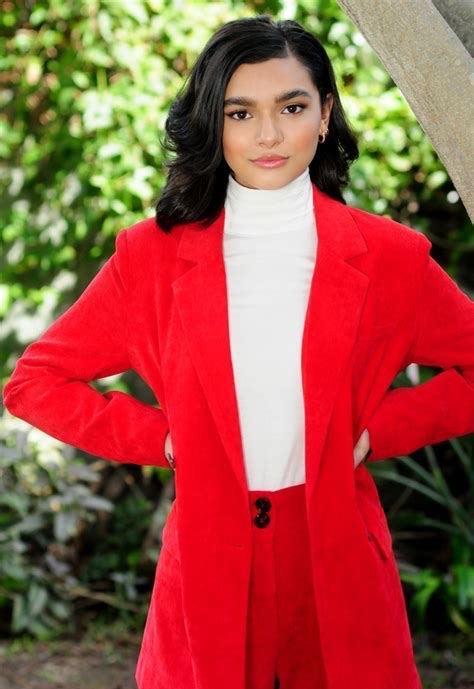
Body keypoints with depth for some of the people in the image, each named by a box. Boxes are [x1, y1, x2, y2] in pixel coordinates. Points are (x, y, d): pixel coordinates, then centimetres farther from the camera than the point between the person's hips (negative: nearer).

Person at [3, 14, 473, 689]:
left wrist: (382, 430, -4)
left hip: (342, 571, 0)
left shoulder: (388, 256, -3)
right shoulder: (154, 256, -2)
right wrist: (159, 437, -5)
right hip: (209, 569, 0)